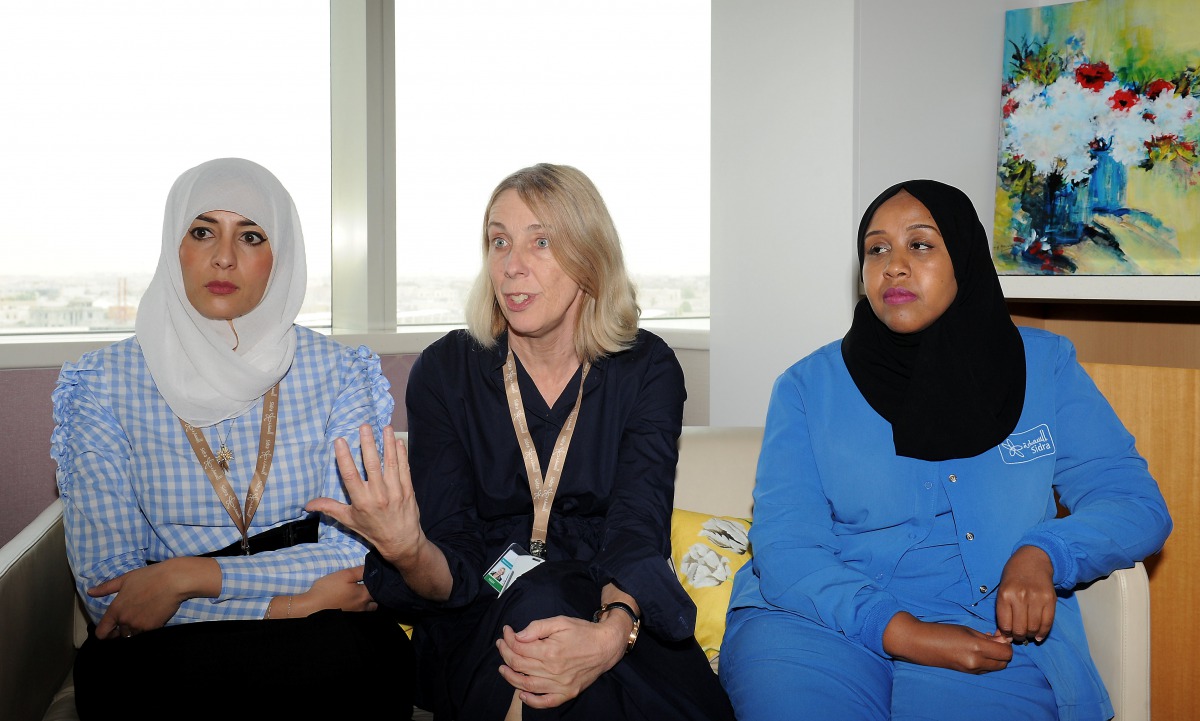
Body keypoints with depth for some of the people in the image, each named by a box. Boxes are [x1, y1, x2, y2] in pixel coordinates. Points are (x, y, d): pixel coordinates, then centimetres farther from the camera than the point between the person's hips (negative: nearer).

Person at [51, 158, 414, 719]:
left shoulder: (335, 373, 1)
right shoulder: (106, 383, -1)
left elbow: (355, 554, -6)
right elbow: (108, 593, -6)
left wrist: (191, 576, -16)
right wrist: (297, 600, -15)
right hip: (160, 653, 0)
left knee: (369, 648, -32)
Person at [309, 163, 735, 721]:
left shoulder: (646, 369, -3)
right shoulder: (444, 372, -2)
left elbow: (639, 527, -17)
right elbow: (455, 565, -9)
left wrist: (611, 632, -39)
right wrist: (409, 554, -35)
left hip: (611, 606, 0)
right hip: (482, 624, 0)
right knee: (538, 602, -34)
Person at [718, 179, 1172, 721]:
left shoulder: (1044, 365, 9)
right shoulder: (809, 387, 4)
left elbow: (1135, 502, 6)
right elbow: (784, 545, -4)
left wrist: (1043, 555, -15)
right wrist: (902, 633, -18)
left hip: (990, 637, 1)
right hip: (820, 624, 0)